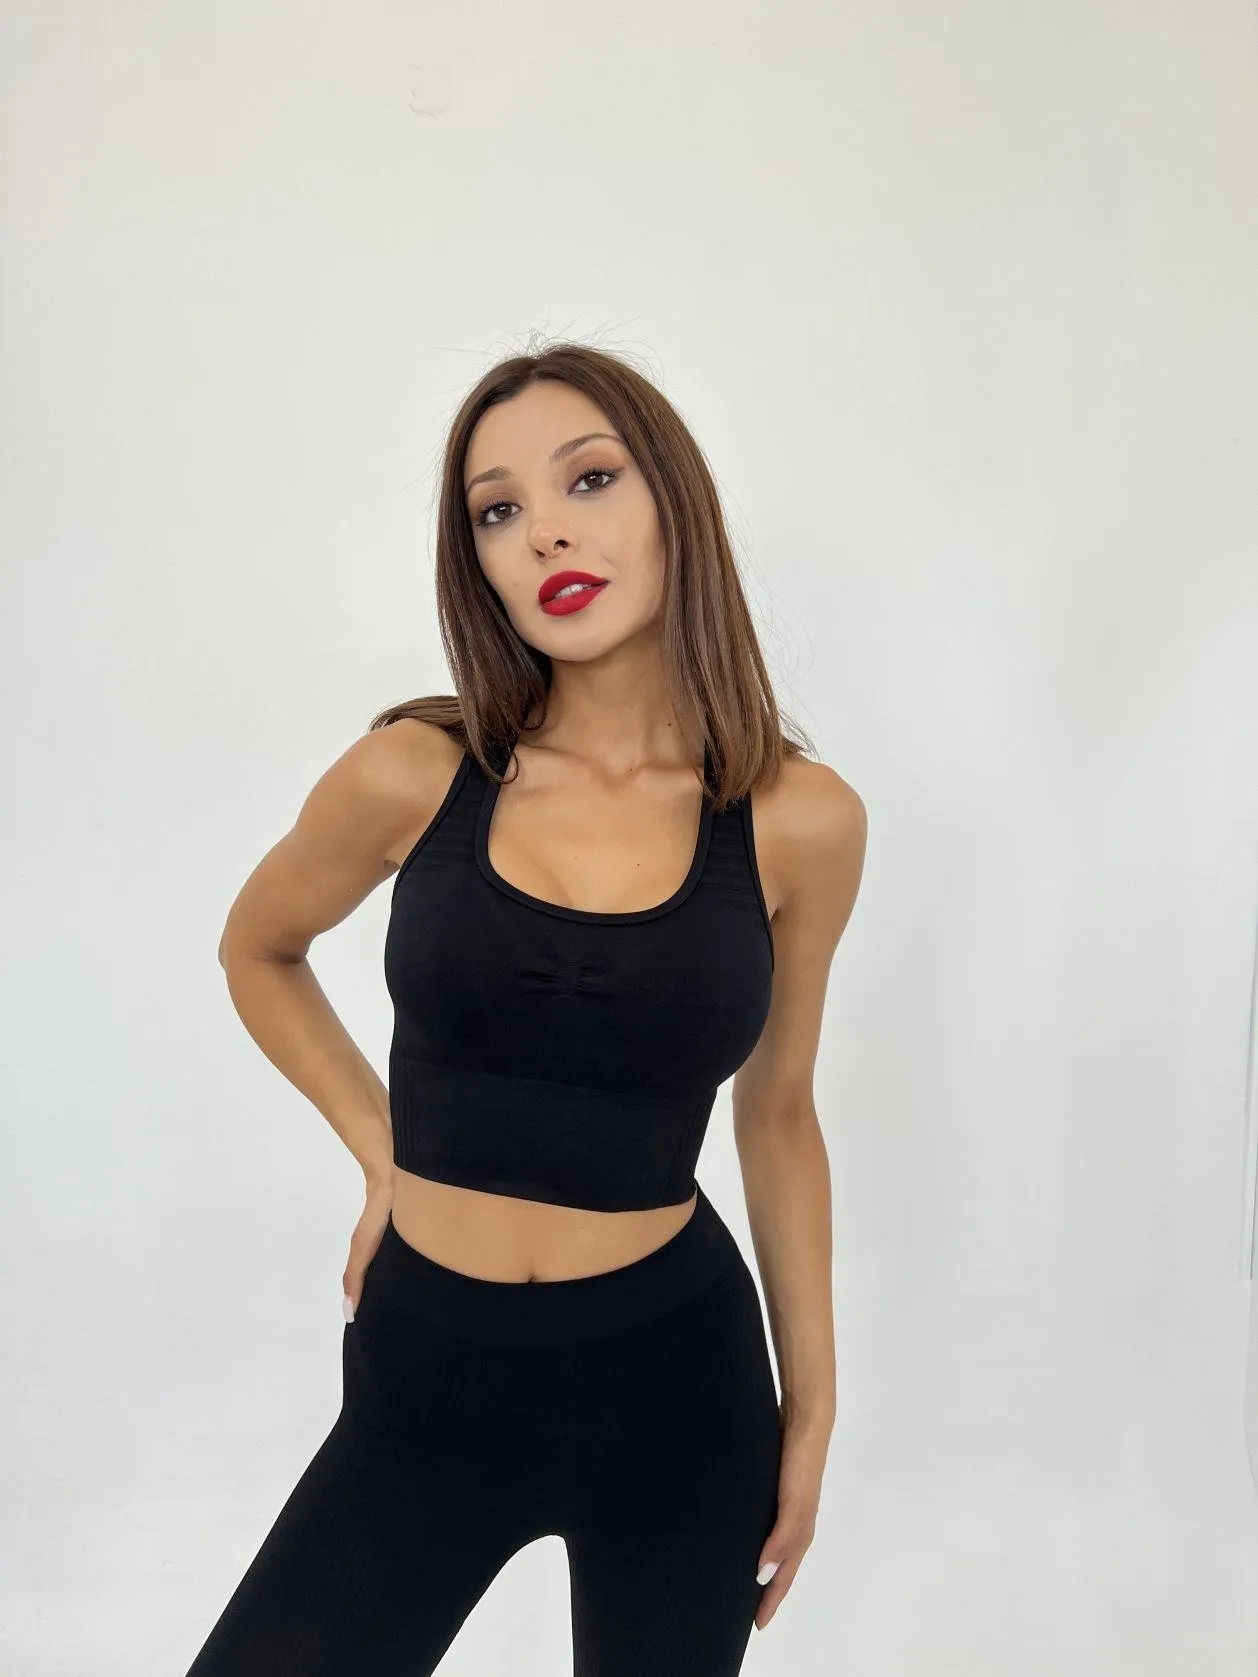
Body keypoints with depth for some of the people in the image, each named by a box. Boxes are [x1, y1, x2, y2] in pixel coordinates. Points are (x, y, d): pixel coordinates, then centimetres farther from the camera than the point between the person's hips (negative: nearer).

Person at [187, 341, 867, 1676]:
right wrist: (382, 1152, 4)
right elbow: (257, 951, 11)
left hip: (678, 1382, 0)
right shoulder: (413, 776, -9)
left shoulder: (799, 821, -8)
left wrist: (811, 1406, 8)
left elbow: (775, 1114, 5)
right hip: (425, 1380, 0)